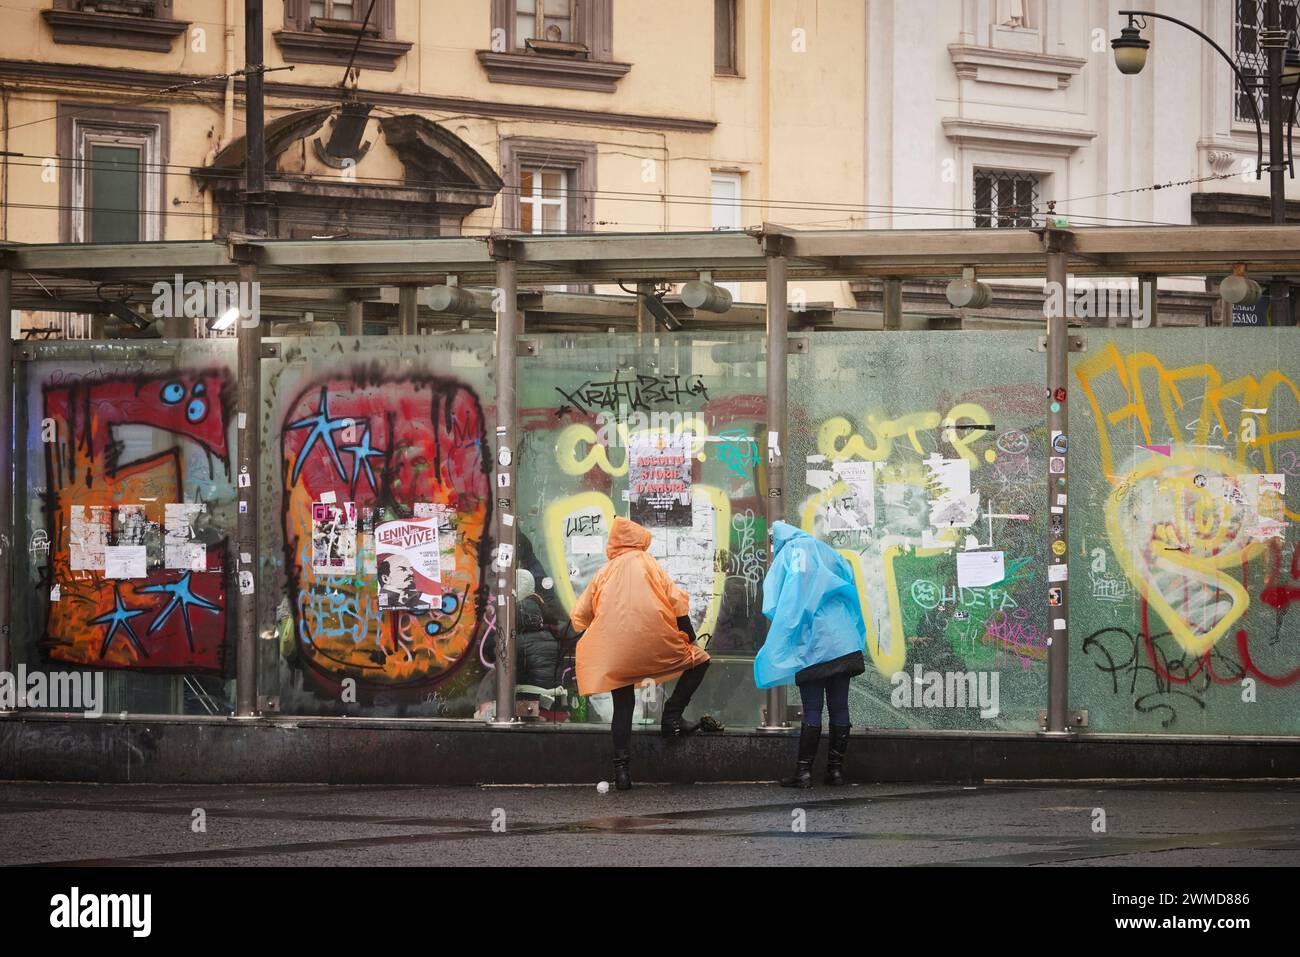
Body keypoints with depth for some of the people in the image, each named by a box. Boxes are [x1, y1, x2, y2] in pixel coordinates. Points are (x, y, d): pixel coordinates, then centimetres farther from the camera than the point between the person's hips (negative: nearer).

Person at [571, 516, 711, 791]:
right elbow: (676, 601, 1)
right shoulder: (647, 564, 10)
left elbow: (579, 616, 16)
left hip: (614, 652, 3)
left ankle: (622, 768, 1)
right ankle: (672, 715, 3)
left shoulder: (604, 573, 18)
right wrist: (689, 635, 6)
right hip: (653, 640, -3)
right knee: (699, 660, 15)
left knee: (623, 706, 11)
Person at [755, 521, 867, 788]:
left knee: (812, 710, -1)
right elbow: (852, 593, 16)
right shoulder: (829, 554, 13)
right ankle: (836, 769, 9)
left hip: (810, 648, -3)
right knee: (839, 707, 7)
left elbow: (772, 607, 0)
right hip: (844, 644, 3)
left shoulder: (786, 557, 2)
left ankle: (804, 771, -4)